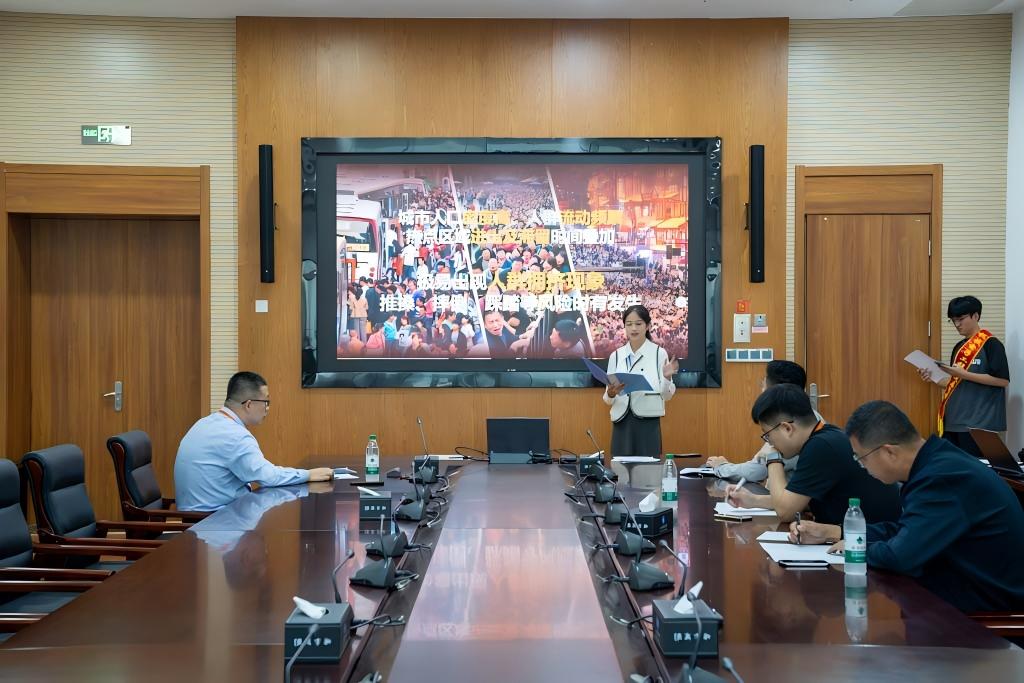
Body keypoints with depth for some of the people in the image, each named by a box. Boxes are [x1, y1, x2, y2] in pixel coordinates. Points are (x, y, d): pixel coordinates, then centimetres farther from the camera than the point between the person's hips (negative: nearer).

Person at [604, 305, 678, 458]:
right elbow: (608, 399, 7)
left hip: (648, 423, -2)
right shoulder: (616, 355, 7)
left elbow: (666, 395, 1)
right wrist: (611, 394, -14)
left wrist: (667, 378, -17)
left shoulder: (659, 353, -1)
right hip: (622, 423, 2)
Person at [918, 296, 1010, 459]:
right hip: (953, 422, 7)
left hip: (979, 423, -7)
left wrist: (963, 374, -19)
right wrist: (933, 378, 2)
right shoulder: (959, 347, 17)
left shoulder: (991, 344, -6)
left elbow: (1003, 380, -15)